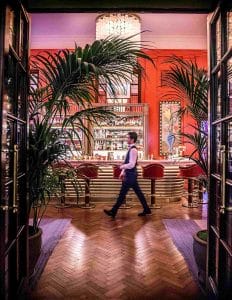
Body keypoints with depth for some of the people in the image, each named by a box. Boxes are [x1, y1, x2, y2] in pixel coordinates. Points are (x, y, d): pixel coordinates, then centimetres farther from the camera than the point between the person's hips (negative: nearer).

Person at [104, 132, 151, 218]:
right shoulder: (131, 149, 12)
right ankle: (146, 209, 23)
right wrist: (123, 172, 14)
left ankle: (113, 212, 6)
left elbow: (131, 164, -26)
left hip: (130, 175, -10)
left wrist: (122, 166, -11)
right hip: (130, 175, 10)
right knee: (138, 192, 14)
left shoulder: (133, 150, -19)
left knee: (122, 193, -2)